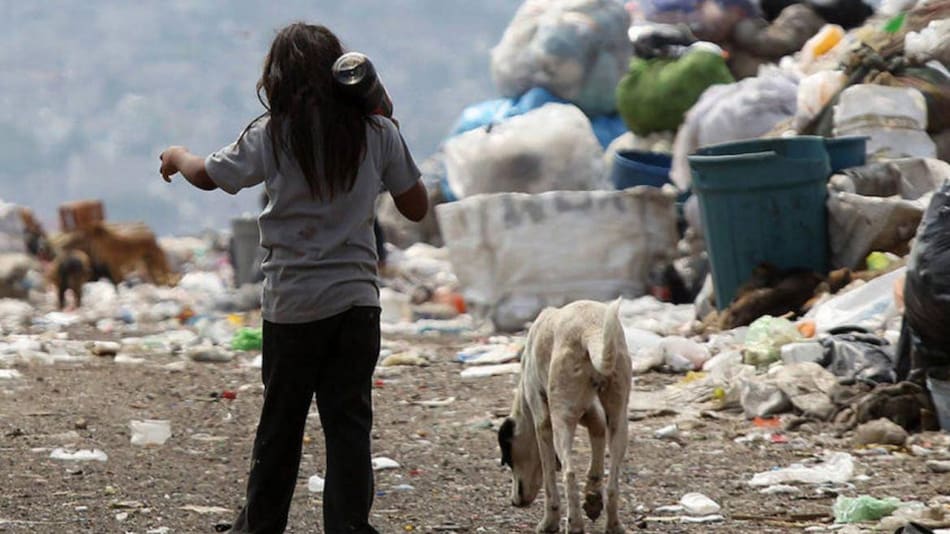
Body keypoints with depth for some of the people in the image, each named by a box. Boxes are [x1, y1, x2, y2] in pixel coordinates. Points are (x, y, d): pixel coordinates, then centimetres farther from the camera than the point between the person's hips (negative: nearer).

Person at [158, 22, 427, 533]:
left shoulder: (272, 134, -6)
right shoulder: (377, 132, -1)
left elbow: (207, 175, 6)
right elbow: (416, 206, 7)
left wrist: (175, 156, 28)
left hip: (293, 303, -1)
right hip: (357, 298, 1)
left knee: (280, 421, 11)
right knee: (348, 420, 3)